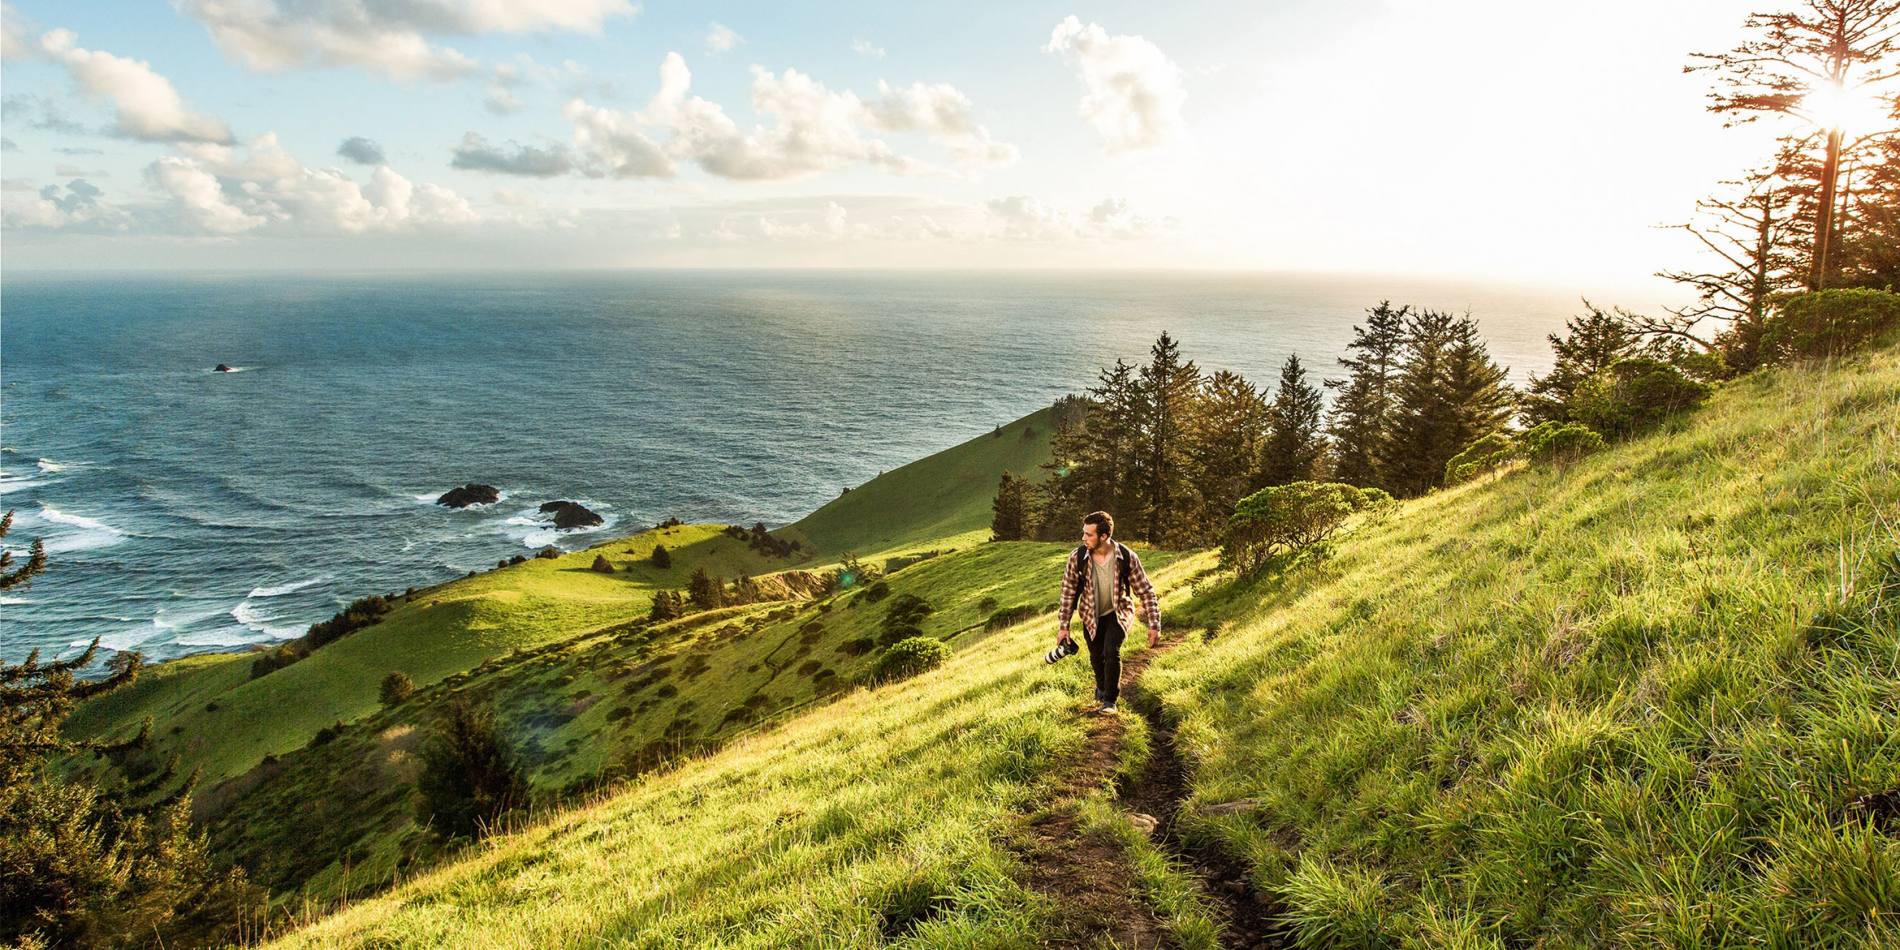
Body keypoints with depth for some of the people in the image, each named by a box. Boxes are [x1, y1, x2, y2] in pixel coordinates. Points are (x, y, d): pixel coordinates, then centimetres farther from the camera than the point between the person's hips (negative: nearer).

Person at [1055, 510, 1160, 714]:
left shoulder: (1127, 558, -24)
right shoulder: (1077, 558, -21)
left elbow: (1146, 592, -14)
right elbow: (1068, 591, -8)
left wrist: (1154, 625, -16)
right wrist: (1064, 626, -7)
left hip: (1118, 613, -2)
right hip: (1091, 616, 2)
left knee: (1112, 652, -21)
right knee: (1097, 657, 10)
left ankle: (1110, 701, -2)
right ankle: (1102, 687, 44)